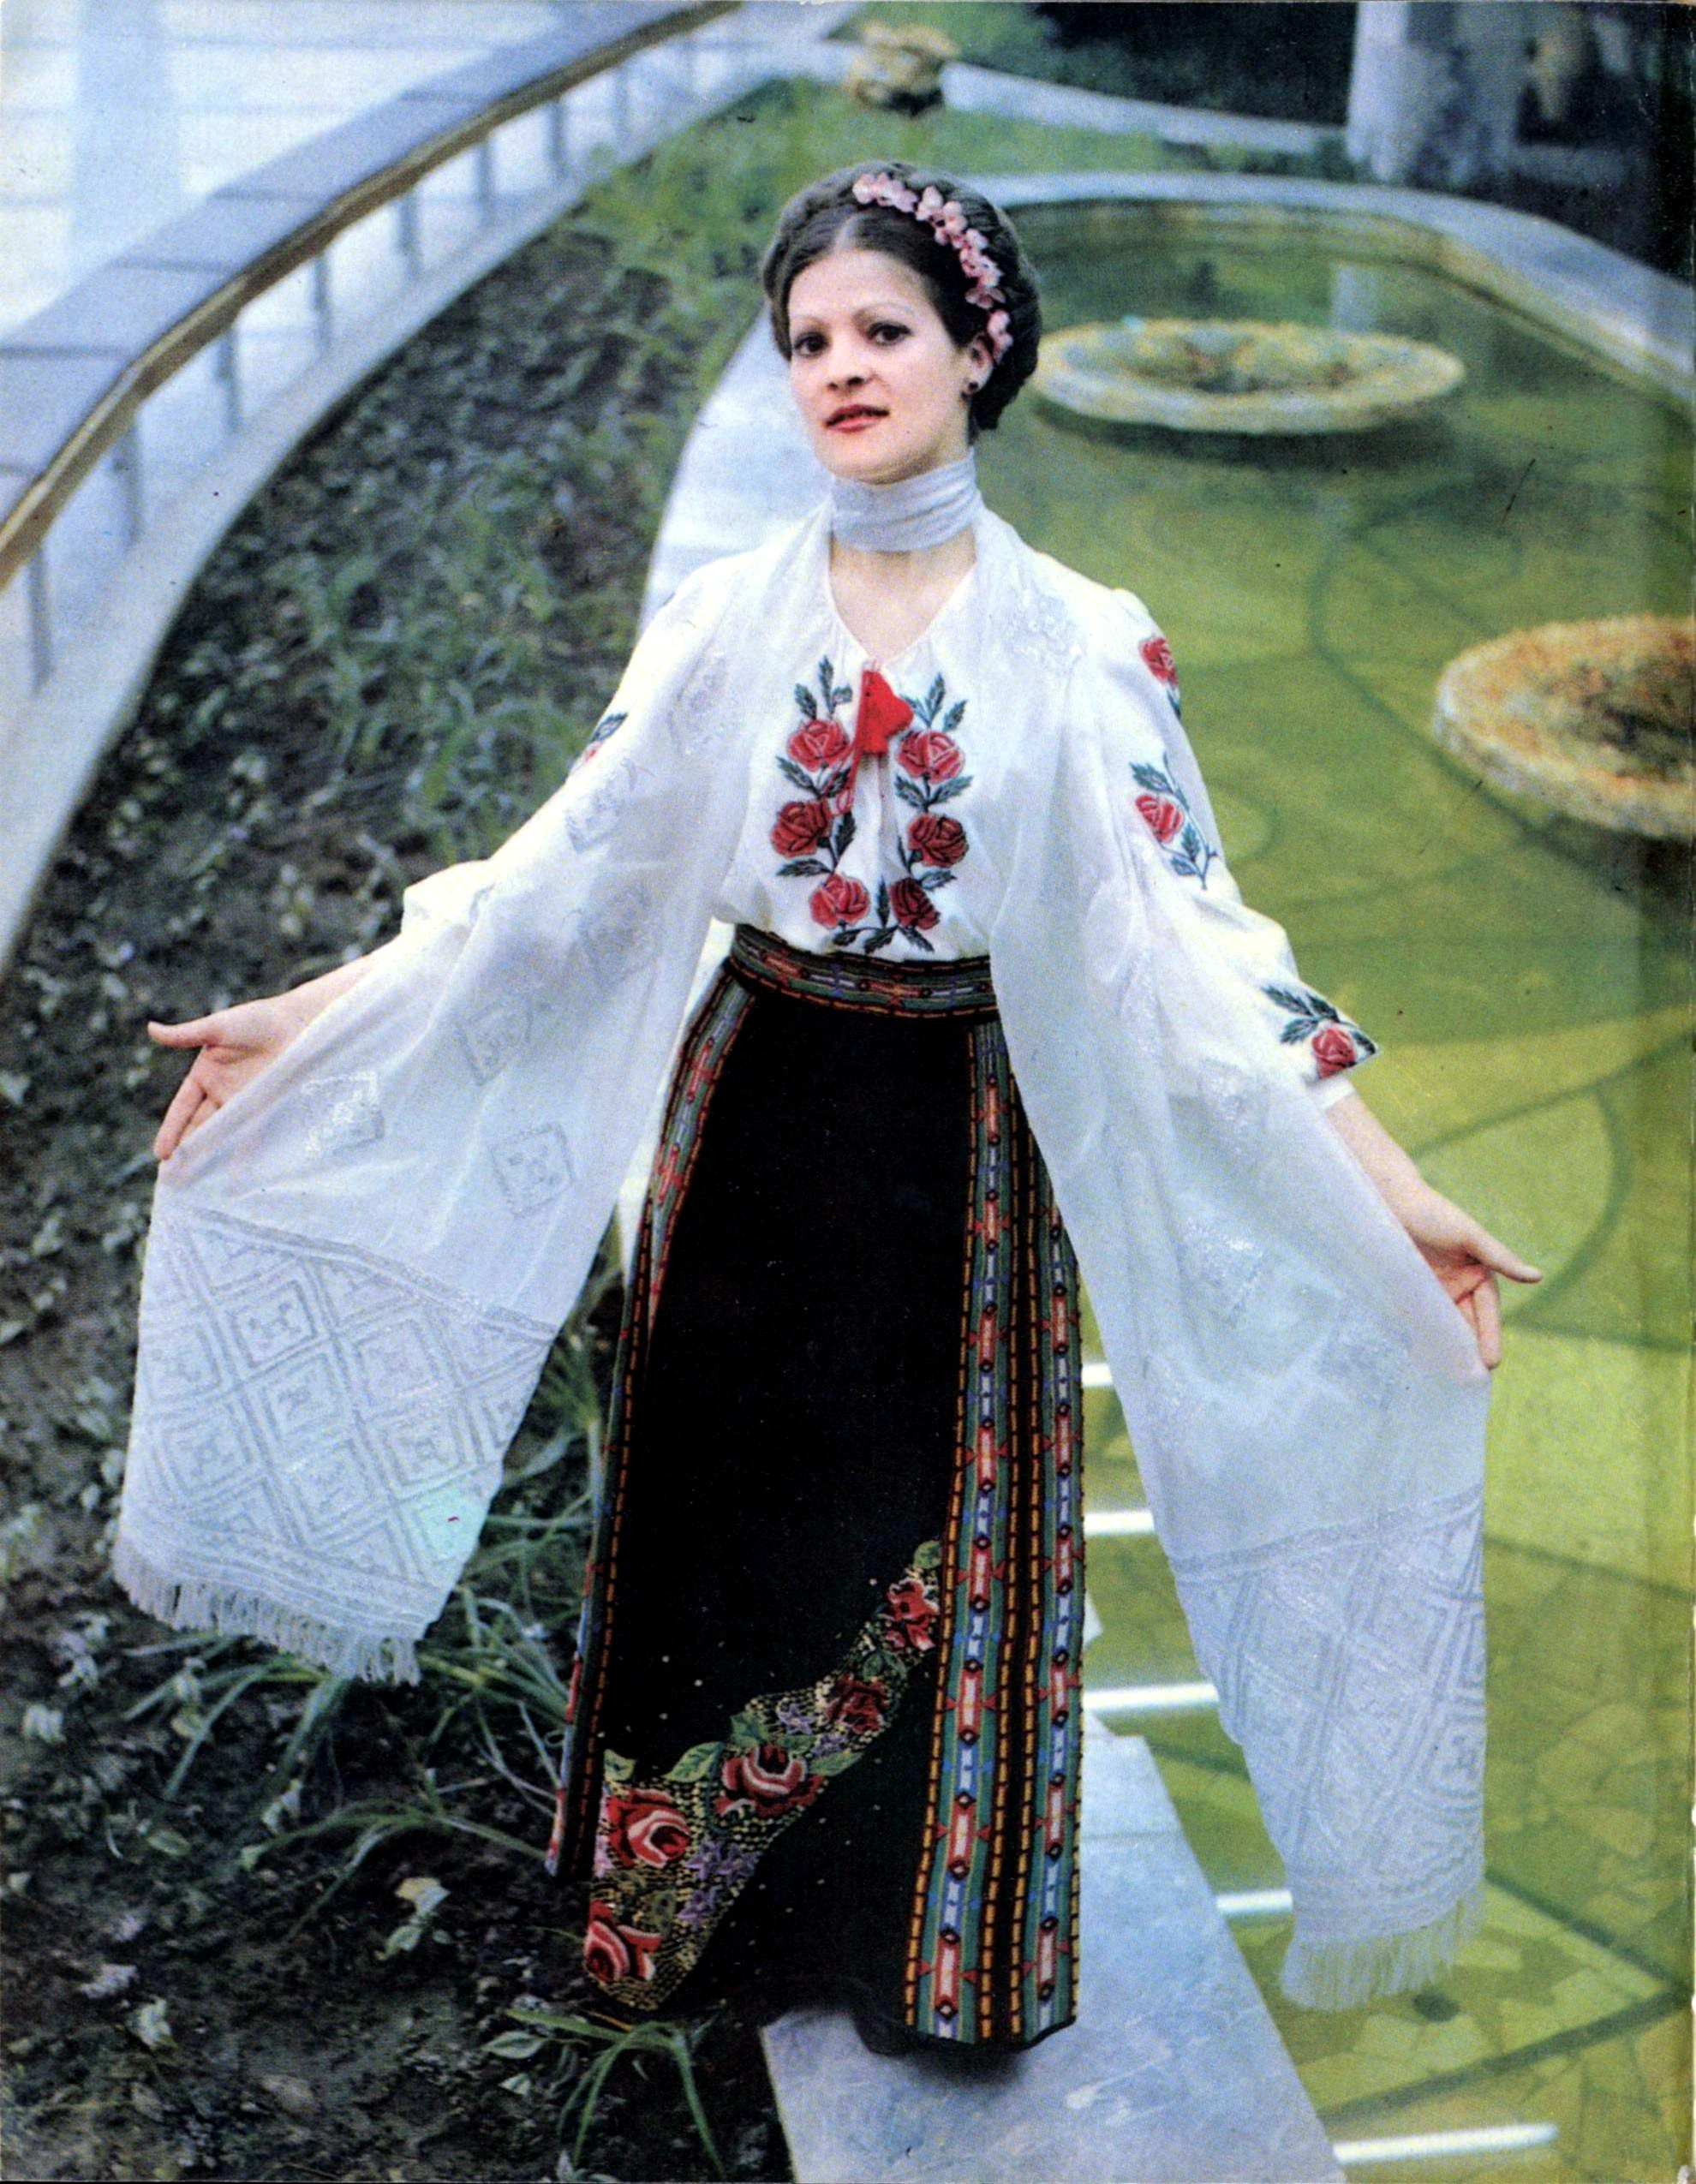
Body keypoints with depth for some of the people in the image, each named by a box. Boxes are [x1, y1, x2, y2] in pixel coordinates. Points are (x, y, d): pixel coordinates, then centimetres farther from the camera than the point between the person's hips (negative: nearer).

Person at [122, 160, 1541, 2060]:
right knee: (723, 1511, 12)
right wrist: (300, 1024, -8)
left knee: (946, 1534, 9)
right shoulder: (721, 623, -2)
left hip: (965, 1141, -2)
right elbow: (555, 872, -3)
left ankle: (940, 1949, 31)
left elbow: (1194, 923, -12)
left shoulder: (1083, 643, -8)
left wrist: (1391, 1191, -21)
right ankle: (701, 1917, 34)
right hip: (750, 1118, 2)